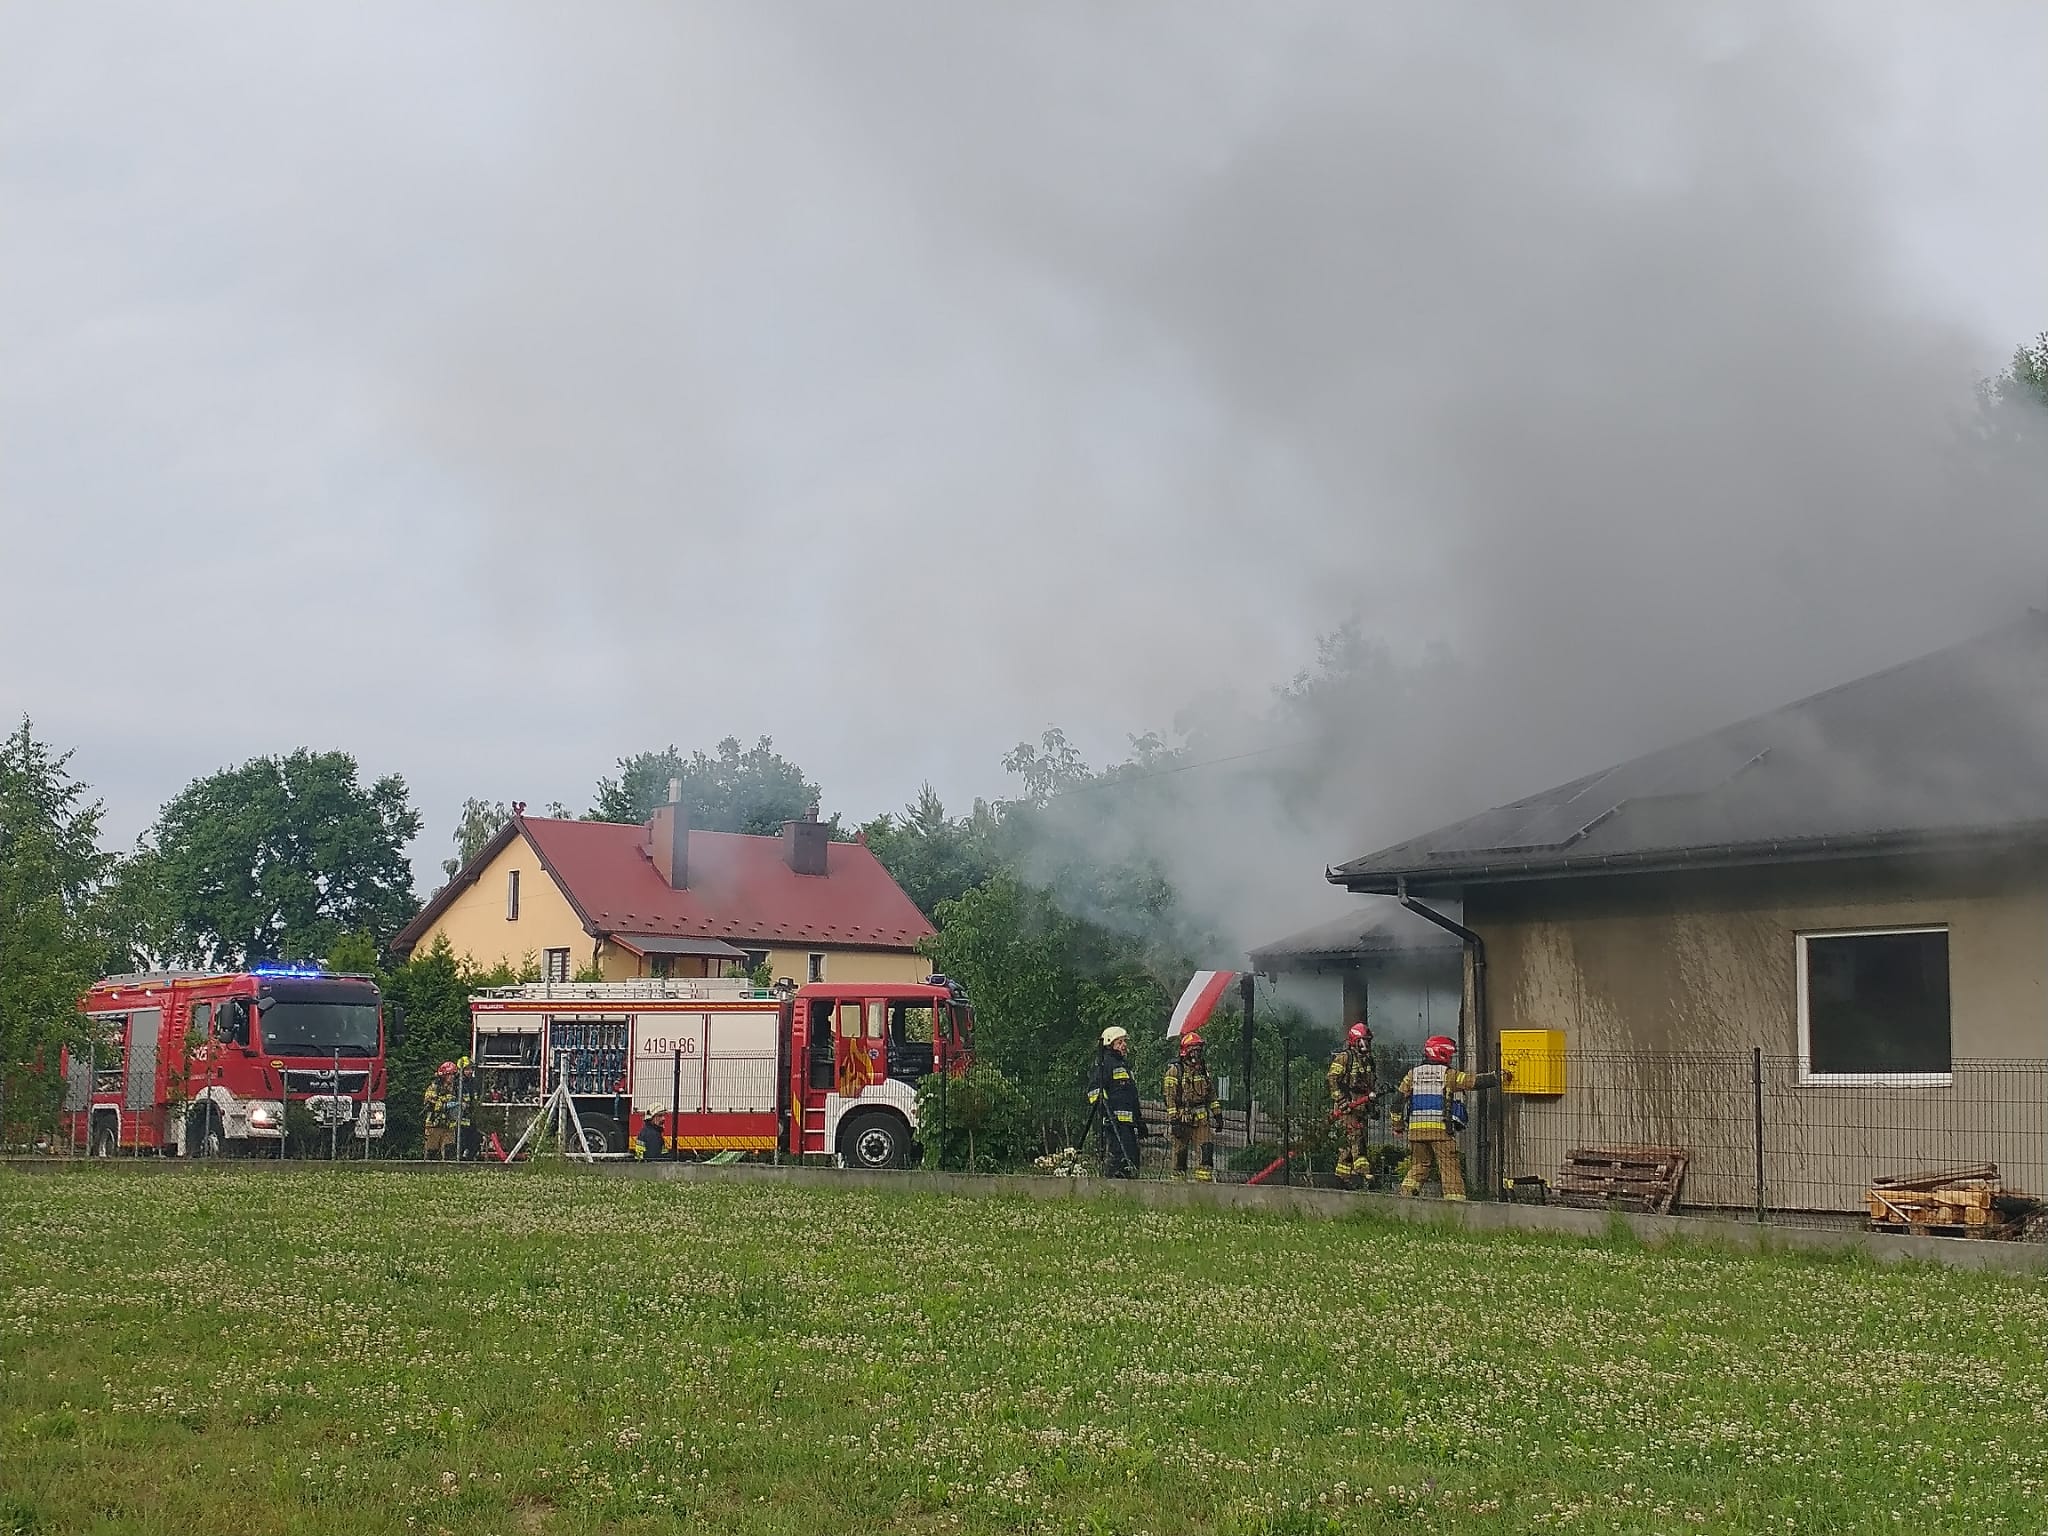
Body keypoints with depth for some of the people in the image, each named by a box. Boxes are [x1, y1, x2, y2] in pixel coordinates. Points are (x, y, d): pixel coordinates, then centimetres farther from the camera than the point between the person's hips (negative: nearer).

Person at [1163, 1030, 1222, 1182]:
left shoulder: (1204, 1069, 13)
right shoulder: (1175, 1071, -5)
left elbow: (1212, 1094, 21)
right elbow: (1170, 1097, -10)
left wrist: (1217, 1113, 16)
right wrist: (1173, 1120, -16)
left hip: (1202, 1117, 5)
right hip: (1183, 1118, -5)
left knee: (1208, 1148, -8)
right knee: (1180, 1152, 1)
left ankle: (1204, 1181, -6)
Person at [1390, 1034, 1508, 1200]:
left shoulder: (1412, 1075, 12)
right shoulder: (1449, 1075, -1)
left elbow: (1398, 1099, 11)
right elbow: (1475, 1081, -2)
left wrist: (1397, 1125, 18)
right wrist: (1500, 1077, 5)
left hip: (1416, 1129, 4)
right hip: (1441, 1129, -4)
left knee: (1418, 1165, 14)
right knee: (1449, 1167, 0)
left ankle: (1406, 1193, 5)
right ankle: (1455, 1198, -5)